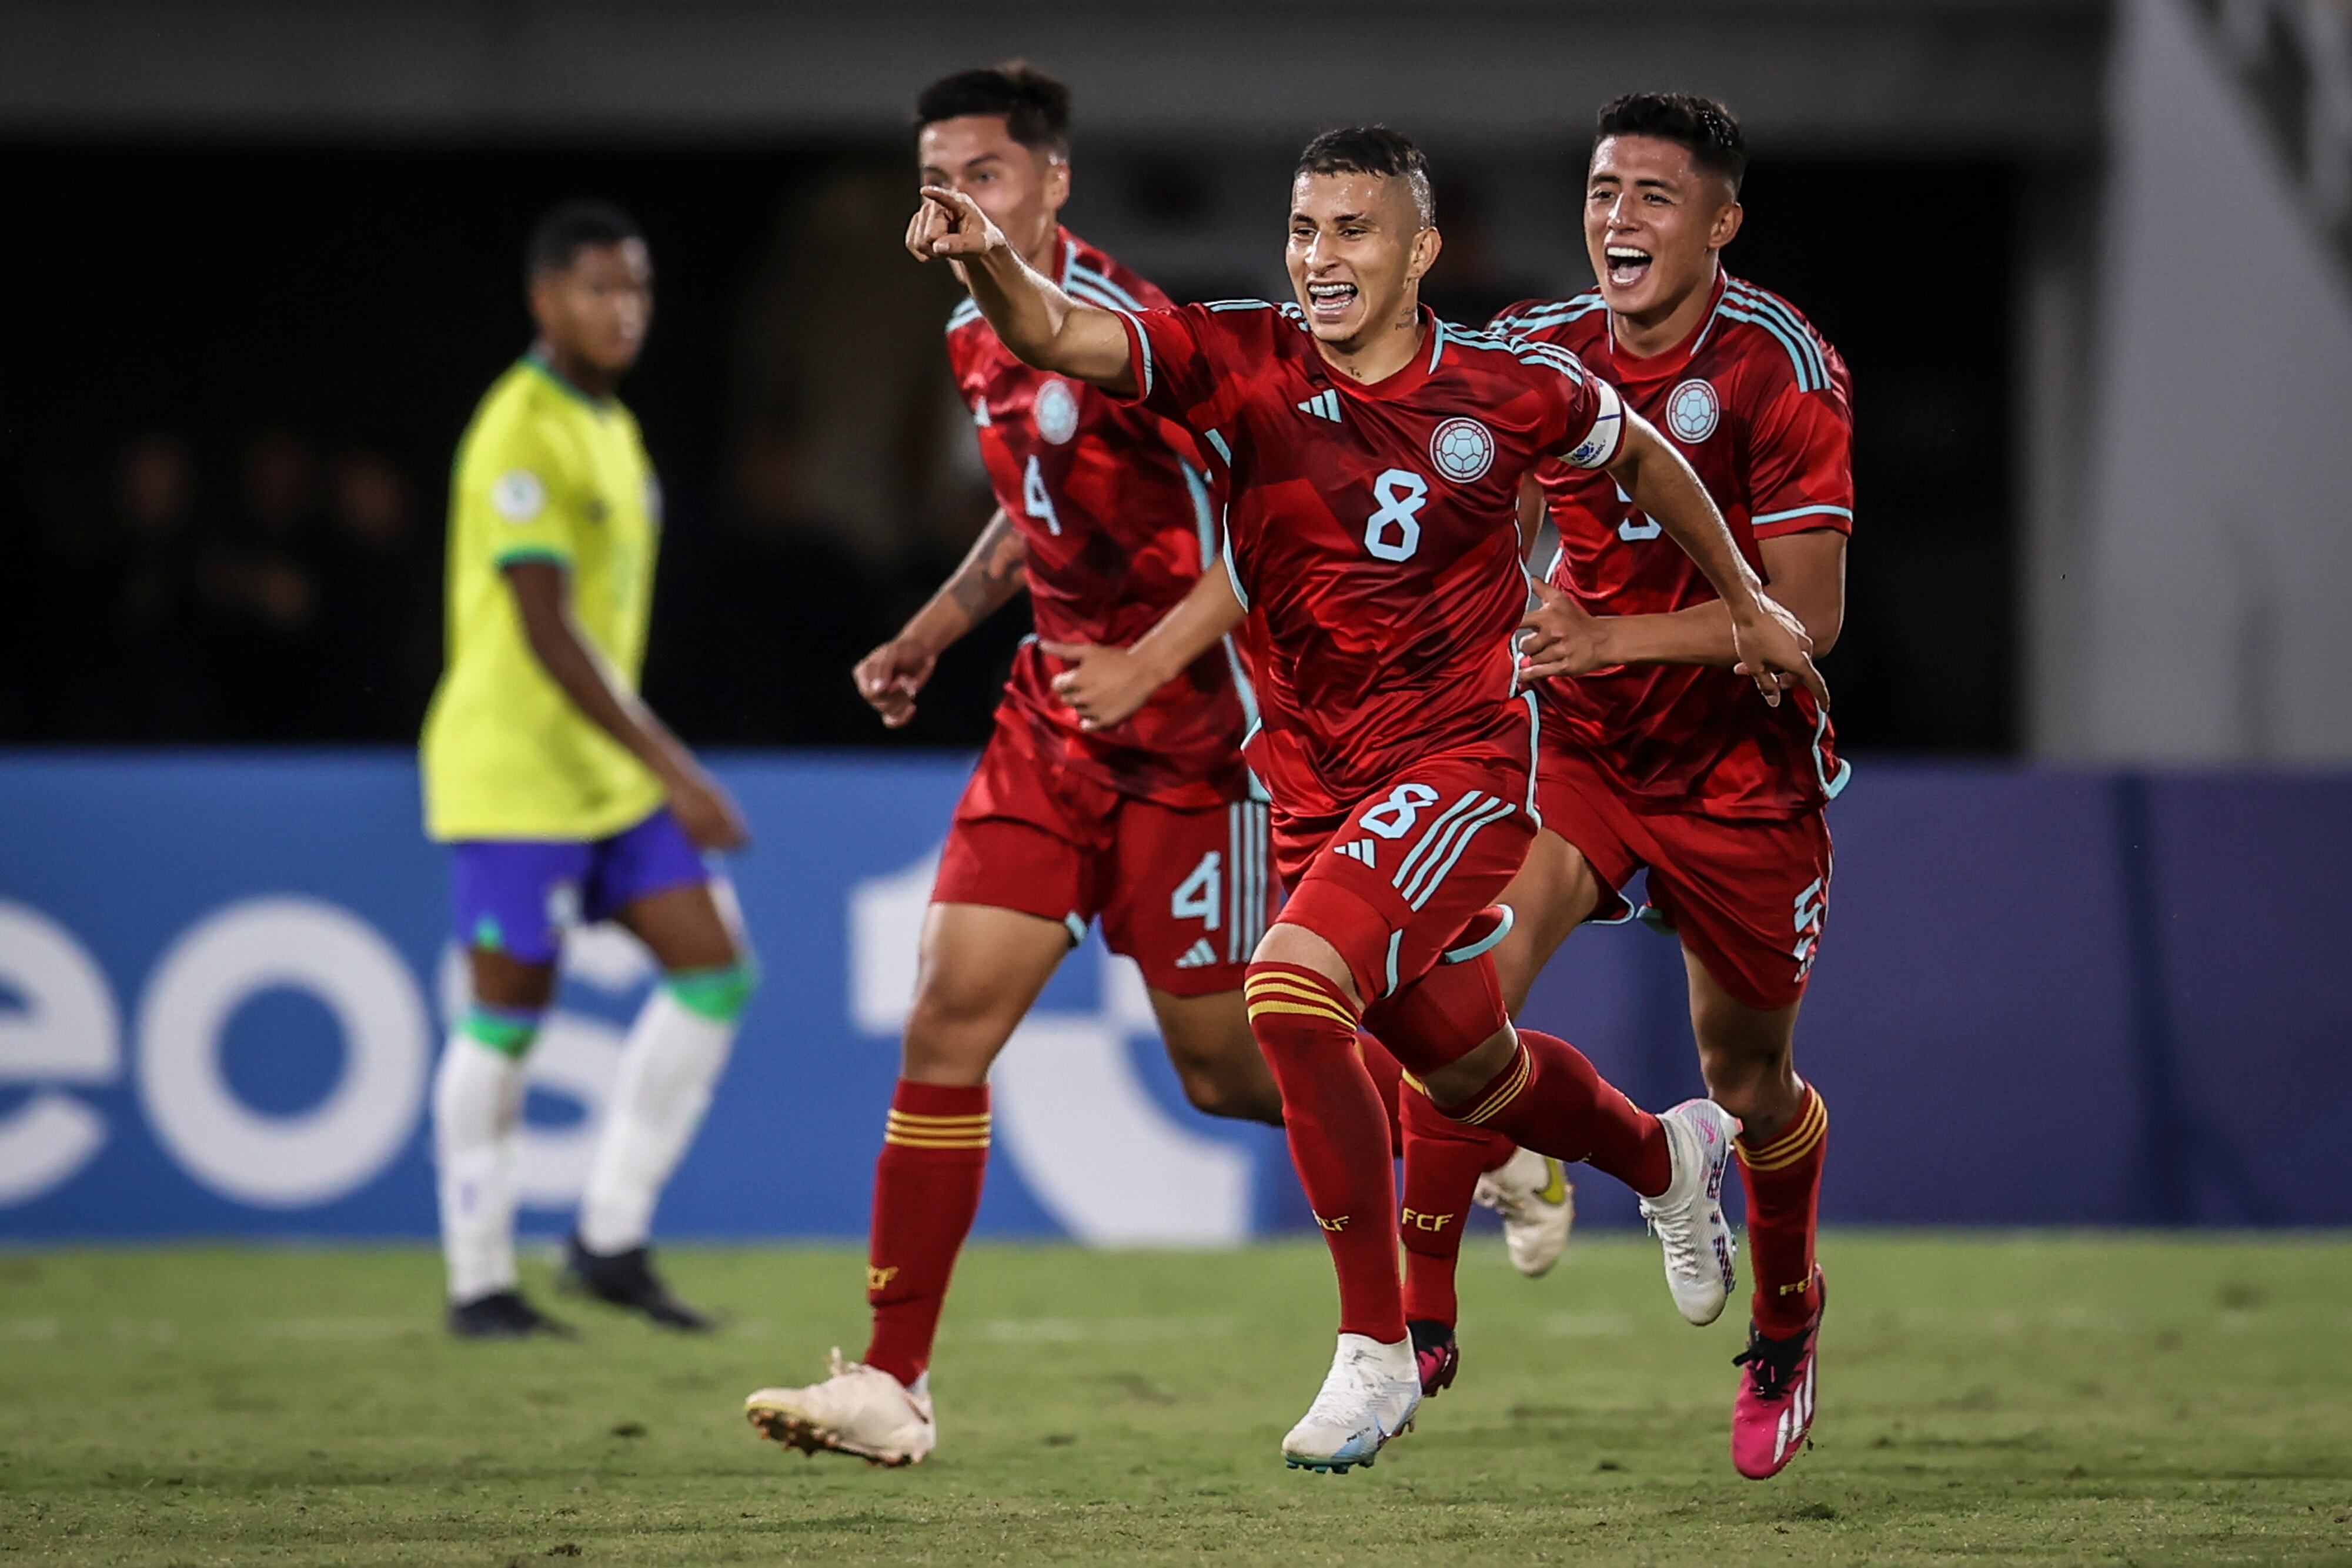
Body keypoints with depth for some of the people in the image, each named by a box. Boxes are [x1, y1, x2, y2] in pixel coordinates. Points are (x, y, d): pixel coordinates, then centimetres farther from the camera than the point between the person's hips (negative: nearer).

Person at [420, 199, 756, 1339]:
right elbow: (546, 631, -23)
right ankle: (479, 1283, 7)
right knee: (506, 1020, -3)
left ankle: (612, 1239, 5)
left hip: (607, 770, 9)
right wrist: (669, 768, -25)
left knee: (713, 971, -1)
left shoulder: (607, 423, 14)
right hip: (514, 772, -9)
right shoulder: (519, 434, -16)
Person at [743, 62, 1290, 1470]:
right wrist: (930, 637, 17)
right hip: (1054, 716, 7)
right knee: (947, 1024, -5)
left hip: (1187, 728, -7)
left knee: (1225, 1069, 2)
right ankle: (895, 1385, -4)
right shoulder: (976, 339, 9)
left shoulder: (1120, 325, -18)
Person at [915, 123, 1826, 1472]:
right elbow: (1054, 336, -24)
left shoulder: (1510, 388, -8)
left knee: (1294, 986, -27)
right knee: (1467, 1071, 21)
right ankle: (1668, 1158, 56)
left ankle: (1377, 1351, -18)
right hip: (1319, 784, 4)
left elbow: (1640, 457, 14)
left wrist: (1747, 602, 21)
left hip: (1465, 760, -4)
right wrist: (987, 258, -45)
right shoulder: (1242, 363, -8)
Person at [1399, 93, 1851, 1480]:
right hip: (1577, 740, 2)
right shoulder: (1540, 349, -6)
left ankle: (1786, 1332, 39)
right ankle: (1419, 1310, -20)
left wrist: (1616, 638, -30)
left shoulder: (1782, 364, -17)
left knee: (1749, 1080, 11)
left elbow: (1809, 608, -21)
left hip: (1744, 767, -2)